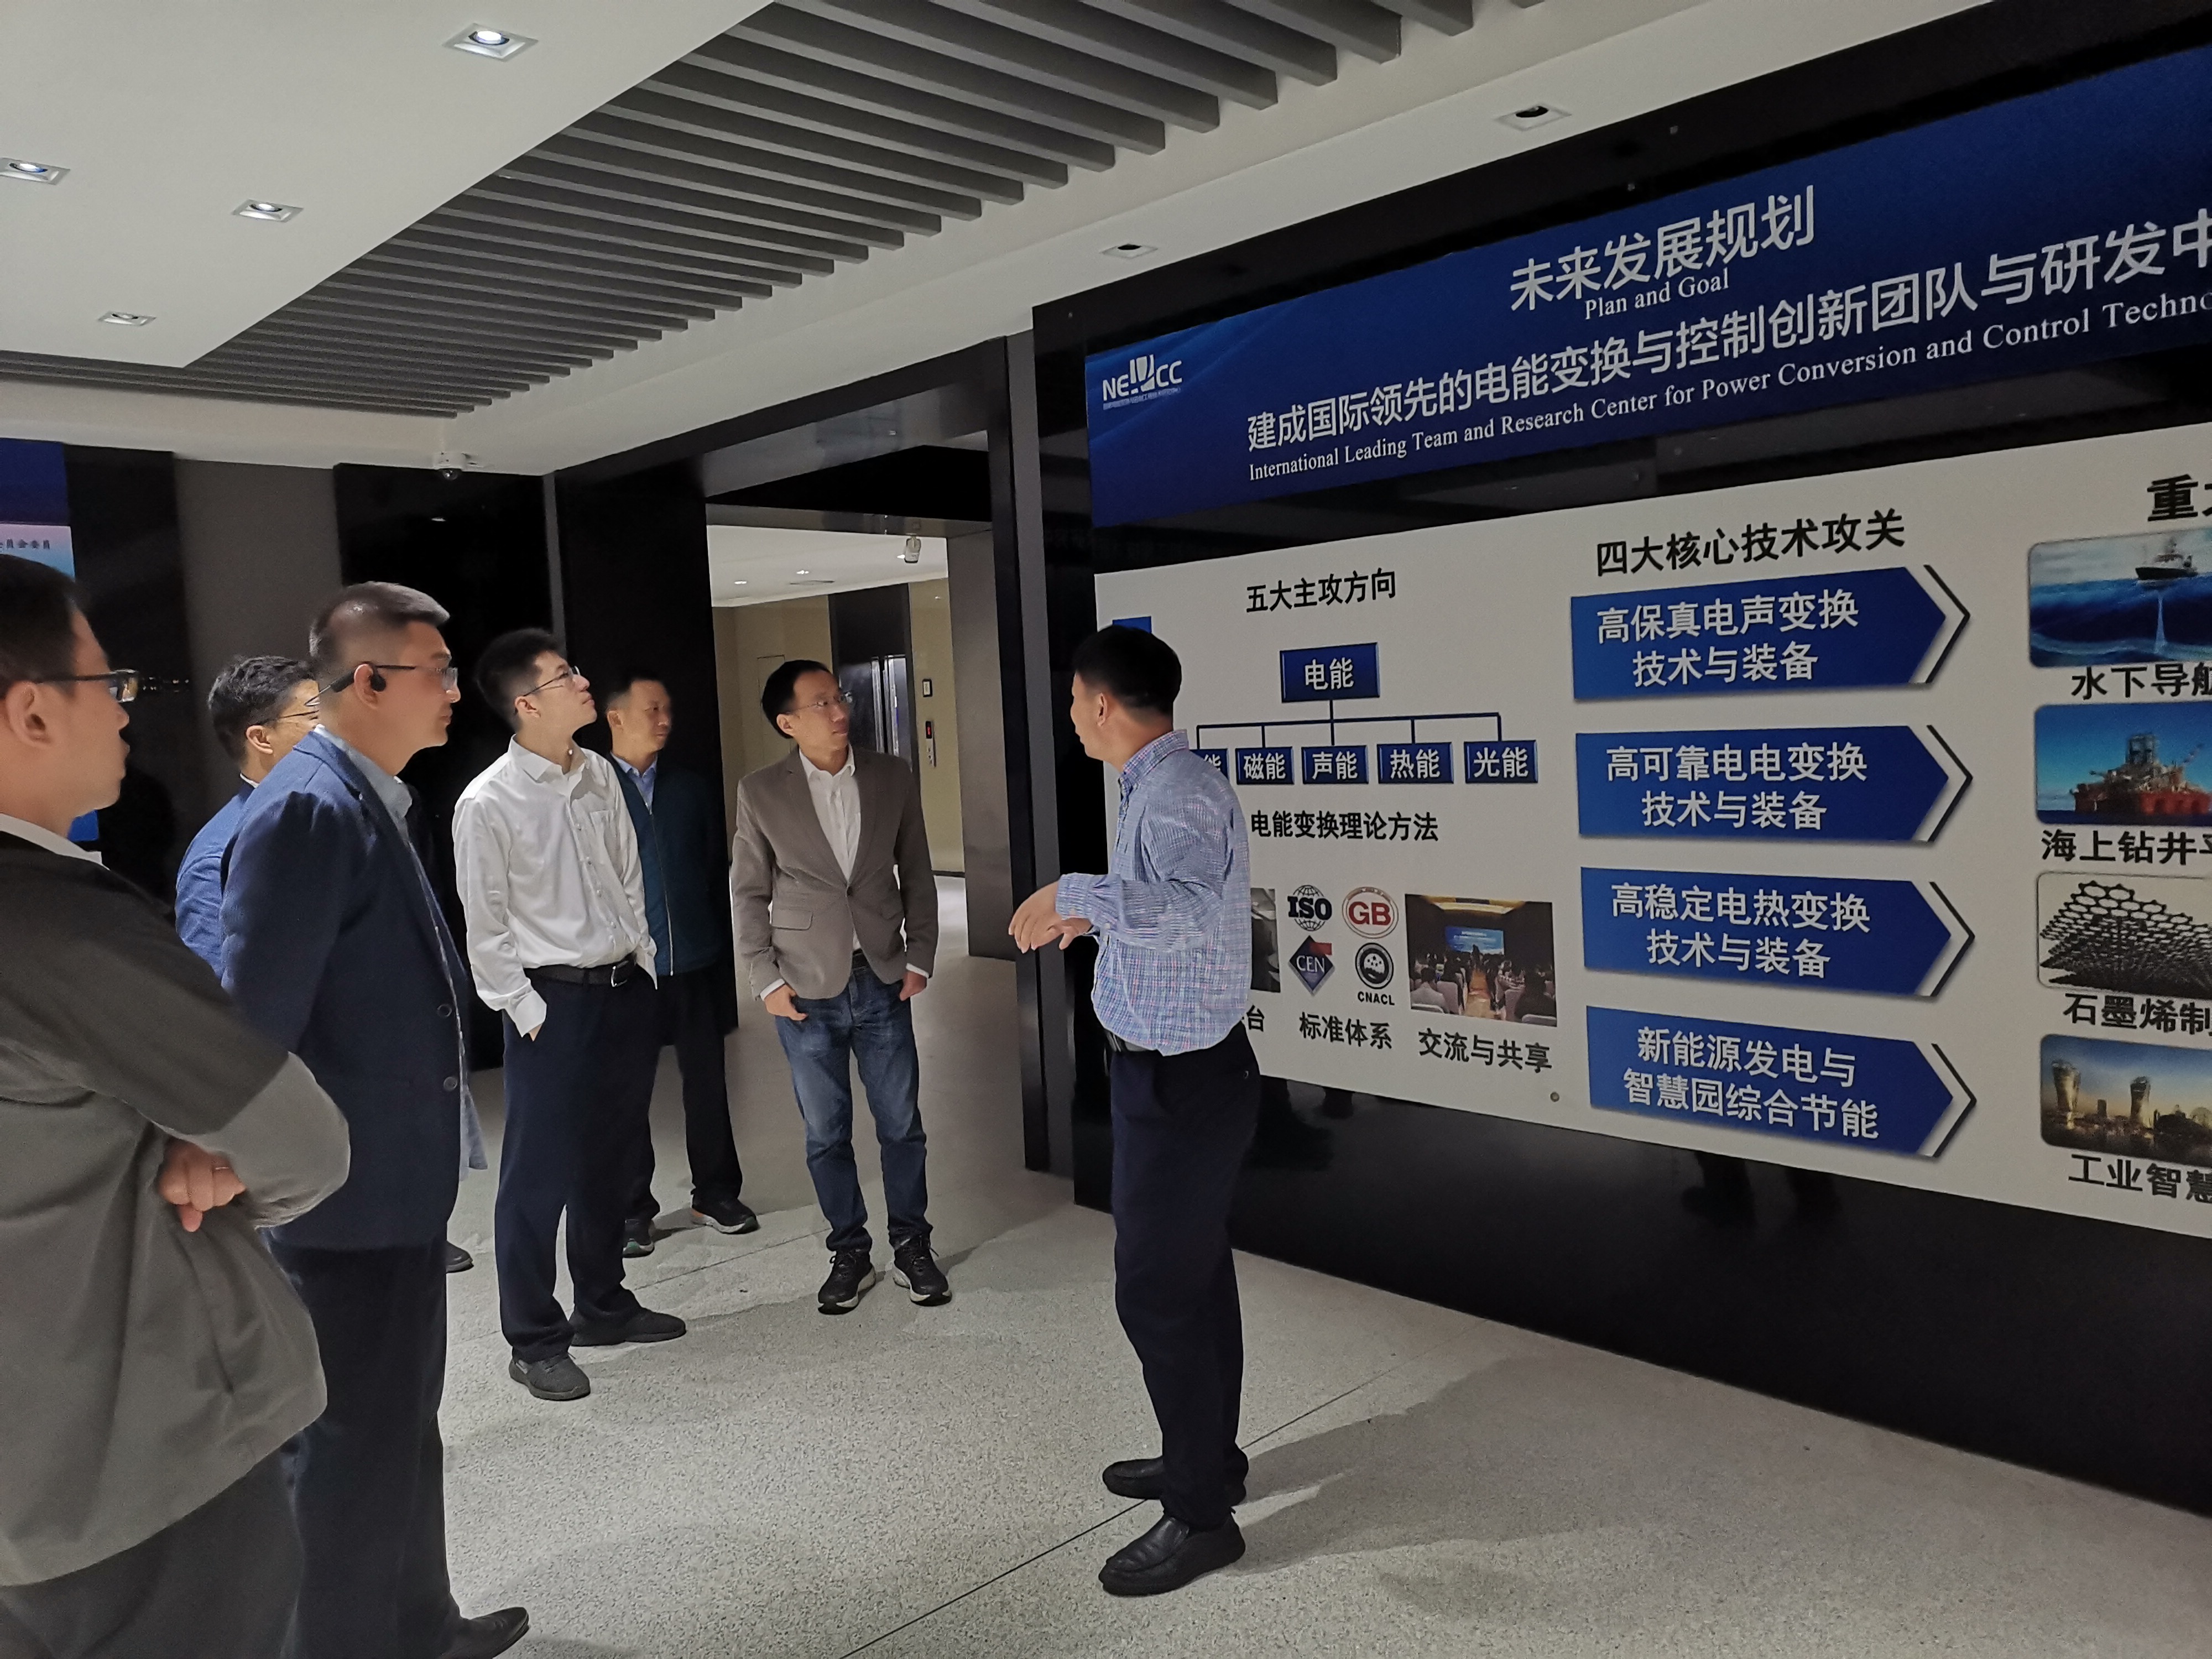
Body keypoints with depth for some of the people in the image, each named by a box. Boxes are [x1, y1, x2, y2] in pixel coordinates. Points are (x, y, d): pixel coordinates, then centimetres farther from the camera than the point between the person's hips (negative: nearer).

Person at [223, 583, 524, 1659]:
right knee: (360, 1445, 6)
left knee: (403, 1424, 23)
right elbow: (253, 1022, -24)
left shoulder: (373, 799, 10)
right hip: (352, 1195, -10)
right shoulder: (311, 809, -21)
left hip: (397, 1180, 10)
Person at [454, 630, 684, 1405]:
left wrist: (643, 963, 11)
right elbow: (486, 927, -10)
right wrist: (526, 1010, -9)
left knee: (610, 1160, 18)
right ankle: (535, 1342, 18)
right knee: (540, 1173, 2)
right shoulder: (487, 803, -14)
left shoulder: (600, 775, 4)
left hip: (626, 990, 6)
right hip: (553, 1001, -6)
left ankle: (603, 1305, 35)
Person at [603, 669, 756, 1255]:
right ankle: (633, 1209, 21)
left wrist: (723, 952, 7)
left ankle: (716, 1193, 25)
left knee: (708, 1081, 10)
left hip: (697, 963, 3)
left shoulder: (695, 790, 9)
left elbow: (718, 873, 11)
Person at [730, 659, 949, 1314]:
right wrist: (767, 980, -4)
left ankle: (912, 1245, 26)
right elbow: (748, 893, 1)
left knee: (902, 1125, 8)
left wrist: (920, 958, 2)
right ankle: (850, 1251, 27)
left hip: (883, 983, 1)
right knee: (827, 1134, 10)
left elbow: (917, 875, 6)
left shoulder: (893, 777, 0)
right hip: (806, 991, -1)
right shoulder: (761, 792, -4)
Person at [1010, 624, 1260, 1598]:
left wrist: (1077, 891, -38)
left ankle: (1202, 1514, 16)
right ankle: (1208, 1456, 39)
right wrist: (1088, 919, 32)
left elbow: (1193, 907, -45)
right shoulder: (1163, 786, 8)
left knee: (1157, 1290, 0)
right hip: (1182, 1068, 11)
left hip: (1178, 1079, -11)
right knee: (1195, 1276, 22)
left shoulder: (1177, 800, -24)